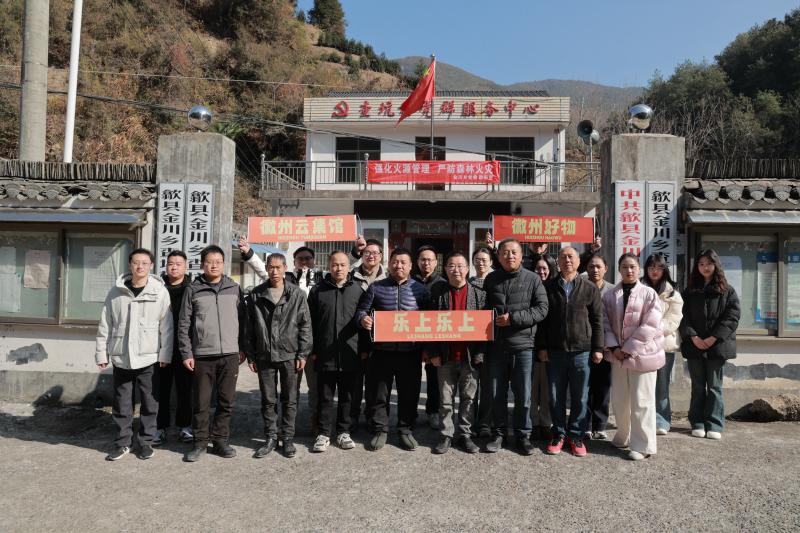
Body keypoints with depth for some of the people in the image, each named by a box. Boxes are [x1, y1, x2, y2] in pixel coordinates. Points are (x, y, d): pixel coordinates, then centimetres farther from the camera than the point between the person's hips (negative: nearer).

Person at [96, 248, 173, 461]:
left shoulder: (160, 291, -2)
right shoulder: (116, 291, 4)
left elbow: (166, 326, -2)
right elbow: (105, 325, 7)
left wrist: (165, 354, -6)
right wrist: (101, 353, 6)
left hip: (148, 357, -2)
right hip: (121, 357, 2)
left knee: (149, 402, 7)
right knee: (121, 403, 10)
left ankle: (146, 441, 21)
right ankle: (122, 442, 23)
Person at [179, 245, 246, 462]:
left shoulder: (235, 288, 8)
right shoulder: (193, 290, 3)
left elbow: (242, 320, 10)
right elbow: (184, 324, 2)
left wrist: (243, 349, 7)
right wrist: (186, 353, -3)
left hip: (230, 354, 2)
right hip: (202, 355, -1)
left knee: (226, 401, 8)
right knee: (201, 402, 6)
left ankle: (220, 440, 21)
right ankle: (200, 442, 20)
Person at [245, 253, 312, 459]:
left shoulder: (297, 294, -1)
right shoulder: (256, 295, 5)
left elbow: (305, 325, -1)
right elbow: (250, 328, 8)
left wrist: (303, 354, -6)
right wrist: (251, 356, 5)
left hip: (290, 356, -1)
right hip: (264, 356, 2)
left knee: (290, 400, 8)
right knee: (268, 400, 10)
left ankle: (288, 438, 20)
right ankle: (270, 438, 23)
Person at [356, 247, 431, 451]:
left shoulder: (420, 289, 7)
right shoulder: (376, 288, 6)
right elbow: (362, 310, 8)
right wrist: (363, 319, -15)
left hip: (410, 352, 0)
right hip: (381, 350, 0)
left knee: (409, 393, 8)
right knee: (378, 393, 6)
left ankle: (406, 430, 24)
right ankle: (379, 430, 22)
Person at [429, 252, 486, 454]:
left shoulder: (479, 294, 2)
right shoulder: (438, 292, 2)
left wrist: (480, 353, -6)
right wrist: (433, 353, -4)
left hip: (470, 357, 0)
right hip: (446, 356, 0)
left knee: (468, 398, 10)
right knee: (445, 400, 9)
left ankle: (464, 434, 23)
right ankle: (446, 435, 20)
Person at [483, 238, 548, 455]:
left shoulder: (532, 279, 0)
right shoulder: (491, 279, 7)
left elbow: (542, 309, -6)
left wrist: (513, 318, -16)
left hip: (523, 346, -2)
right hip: (496, 346, 2)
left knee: (523, 395, 7)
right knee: (497, 394, 11)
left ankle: (523, 435, 24)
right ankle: (498, 433, 26)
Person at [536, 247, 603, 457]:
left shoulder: (590, 288, 4)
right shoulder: (548, 287, 5)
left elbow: (597, 320, 5)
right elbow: (542, 319, 5)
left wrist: (597, 348, 1)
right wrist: (541, 346, 0)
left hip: (581, 350, 0)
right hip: (554, 351, 1)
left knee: (580, 397, 8)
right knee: (556, 396, 8)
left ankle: (576, 435, 21)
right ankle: (558, 433, 22)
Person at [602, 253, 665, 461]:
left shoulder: (649, 294, -4)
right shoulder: (610, 295, 6)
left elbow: (650, 326, -10)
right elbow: (606, 323, 4)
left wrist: (628, 349, -13)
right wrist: (613, 347, -9)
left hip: (642, 353, -4)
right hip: (618, 354, 4)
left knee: (641, 401, -2)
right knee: (619, 399, 13)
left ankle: (642, 446, 9)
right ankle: (623, 437, 32)